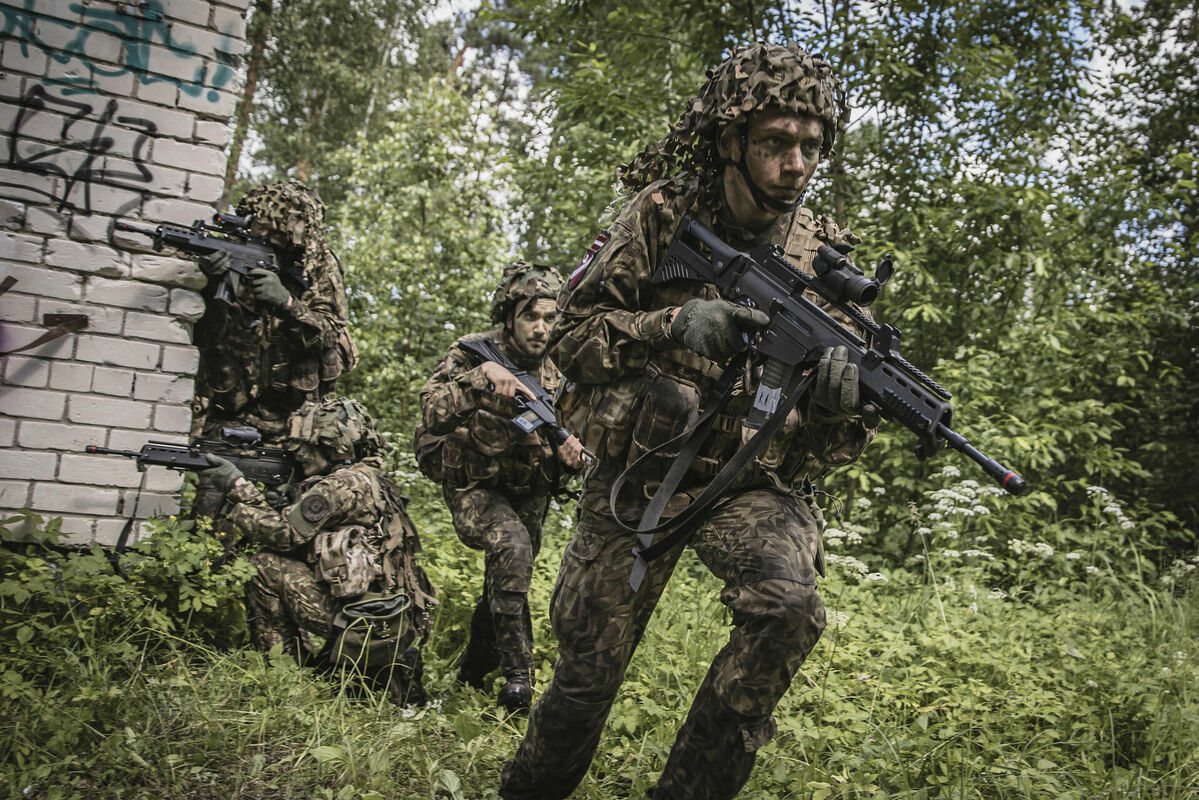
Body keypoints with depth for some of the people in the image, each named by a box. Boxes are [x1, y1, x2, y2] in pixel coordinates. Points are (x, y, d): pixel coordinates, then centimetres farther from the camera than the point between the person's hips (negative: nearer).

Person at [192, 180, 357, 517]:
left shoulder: (321, 269, -1)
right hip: (226, 410, 0)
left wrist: (286, 303, -26)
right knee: (211, 507, -7)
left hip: (290, 413, 0)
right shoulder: (233, 255, -2)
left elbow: (330, 337, -10)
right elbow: (205, 330, -6)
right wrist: (209, 283, -26)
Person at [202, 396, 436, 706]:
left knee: (265, 566, -4)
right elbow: (299, 533, 21)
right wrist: (247, 491, 13)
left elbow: (282, 533, -12)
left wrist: (237, 486, -2)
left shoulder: (344, 485, -12)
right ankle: (391, 673, 15)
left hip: (366, 626, -9)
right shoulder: (368, 480, 17)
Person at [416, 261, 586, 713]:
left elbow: (552, 453, 2)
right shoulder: (472, 353, -17)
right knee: (512, 545, -31)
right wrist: (482, 375, -47)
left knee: (504, 585, 14)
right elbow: (433, 413, -34)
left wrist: (566, 455, -22)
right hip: (473, 488, -5)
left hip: (526, 495, 5)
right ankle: (517, 673, -22)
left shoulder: (553, 375, -4)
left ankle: (473, 671, 42)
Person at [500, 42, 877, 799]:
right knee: (587, 673, 4)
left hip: (751, 482, 1)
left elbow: (844, 440, -2)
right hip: (637, 476, -1)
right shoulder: (662, 213, -8)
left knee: (790, 607, -28)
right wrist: (672, 326, -25)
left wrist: (844, 397, -27)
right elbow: (573, 333, -7)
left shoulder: (822, 254, -4)